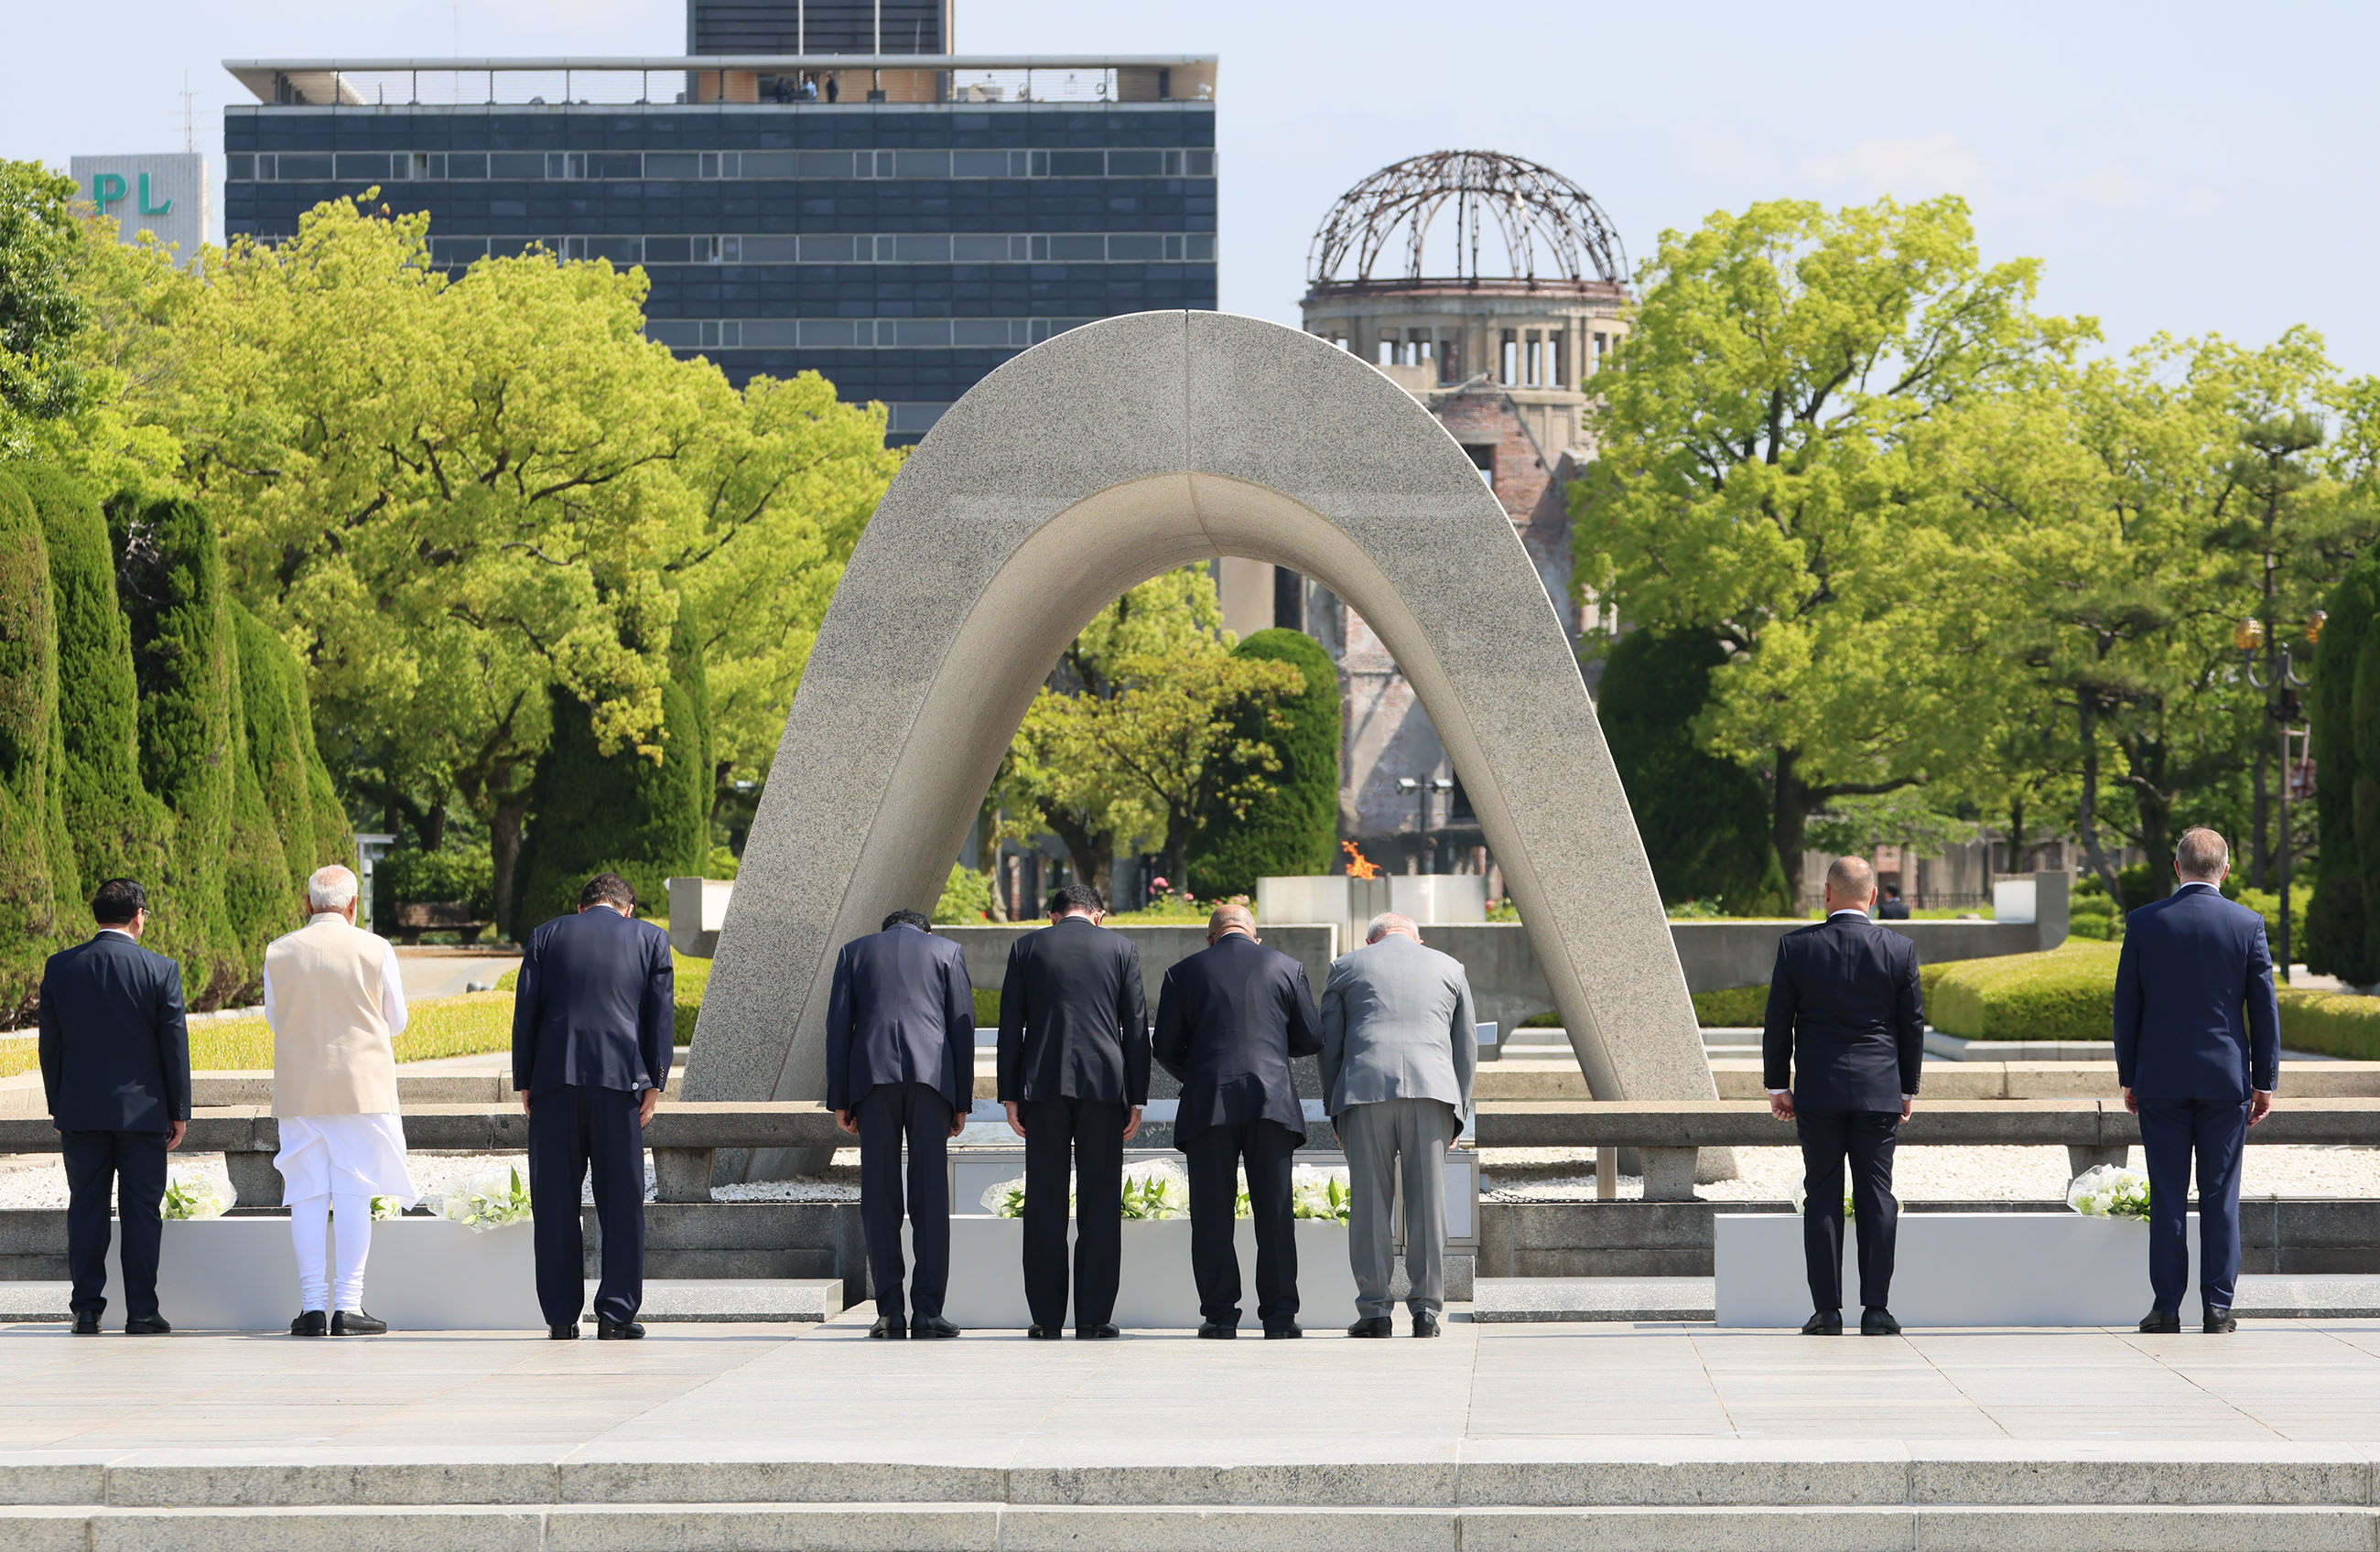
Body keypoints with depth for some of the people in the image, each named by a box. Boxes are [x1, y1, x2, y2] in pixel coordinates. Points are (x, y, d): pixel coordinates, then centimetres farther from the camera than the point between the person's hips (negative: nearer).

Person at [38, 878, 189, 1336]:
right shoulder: (161, 970, -7)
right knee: (141, 1210, 3)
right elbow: (175, 1045, -4)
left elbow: (50, 1044, 4)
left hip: (80, 1110, 2)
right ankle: (141, 1312, 2)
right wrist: (179, 1110, 5)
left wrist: (57, 1107, 13)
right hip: (142, 1109, -2)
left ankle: (86, 1310, 7)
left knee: (86, 1210, 7)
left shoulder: (60, 967, 0)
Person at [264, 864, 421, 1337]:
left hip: (300, 1088, 2)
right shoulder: (375, 950, -5)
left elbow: (274, 1020, 11)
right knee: (354, 1193, 1)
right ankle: (348, 1306, -2)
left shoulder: (279, 953, 0)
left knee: (306, 1195, 5)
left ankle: (312, 1305, 4)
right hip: (361, 1083, -2)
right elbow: (396, 1022, 5)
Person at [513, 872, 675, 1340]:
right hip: (621, 1075, -1)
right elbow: (661, 1014, 4)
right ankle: (615, 1314, -1)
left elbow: (525, 1010, 7)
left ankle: (561, 1315, 4)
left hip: (554, 1076, 1)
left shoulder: (546, 936, 13)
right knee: (622, 1200, 3)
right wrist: (654, 1083, 4)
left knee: (555, 1201, 5)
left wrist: (525, 1082, 9)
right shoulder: (650, 939, 11)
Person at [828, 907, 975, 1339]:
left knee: (880, 1197, 2)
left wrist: (840, 1101, 9)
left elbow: (838, 1027, 10)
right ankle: (926, 1311, -6)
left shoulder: (855, 951, 17)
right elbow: (962, 1026, 9)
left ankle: (890, 1312, -3)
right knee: (931, 1195, -1)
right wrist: (961, 1102, 10)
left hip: (873, 1077, 1)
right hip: (931, 1076, -1)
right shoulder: (947, 951, 15)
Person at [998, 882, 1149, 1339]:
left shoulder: (1026, 948, 8)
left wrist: (1010, 1096, 7)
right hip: (1104, 1082, 0)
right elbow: (1136, 1027, 5)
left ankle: (1047, 1318, 1)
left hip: (1042, 1082, 0)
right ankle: (1093, 1318, -1)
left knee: (1045, 1204, 3)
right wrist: (1136, 1098, 8)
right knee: (1100, 1205, 2)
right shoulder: (1121, 949, 7)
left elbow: (1010, 1025, 5)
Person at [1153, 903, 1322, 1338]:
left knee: (1212, 1216, 3)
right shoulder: (1286, 967, 9)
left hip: (1207, 1106, -1)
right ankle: (1279, 1315, 1)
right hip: (1272, 1102, 1)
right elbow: (1310, 1040, 9)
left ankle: (1220, 1314, 0)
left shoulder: (1184, 973, 7)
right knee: (1275, 1214, 3)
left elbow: (1165, 1049, 6)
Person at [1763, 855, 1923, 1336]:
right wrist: (1908, 1088, 14)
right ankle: (1875, 1309, -1)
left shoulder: (1796, 947, -3)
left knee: (1822, 1197, 3)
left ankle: (1827, 1310, 0)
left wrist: (1778, 1084, 9)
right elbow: (1913, 1024, 4)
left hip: (1818, 1092, 0)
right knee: (1876, 1196, 3)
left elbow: (1778, 1021, 0)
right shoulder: (1899, 950, -2)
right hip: (1879, 1090, 0)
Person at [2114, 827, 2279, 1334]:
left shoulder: (2143, 923, -2)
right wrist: (2265, 1081, 7)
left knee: (2167, 1197, 3)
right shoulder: (2247, 924, -2)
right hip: (2226, 1078, 0)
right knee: (2220, 1196, 4)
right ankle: (2218, 1307, 2)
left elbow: (2126, 1007, 2)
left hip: (2160, 1082, 0)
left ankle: (2166, 1307, 2)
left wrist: (2128, 1078, 10)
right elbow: (2265, 1008, 0)